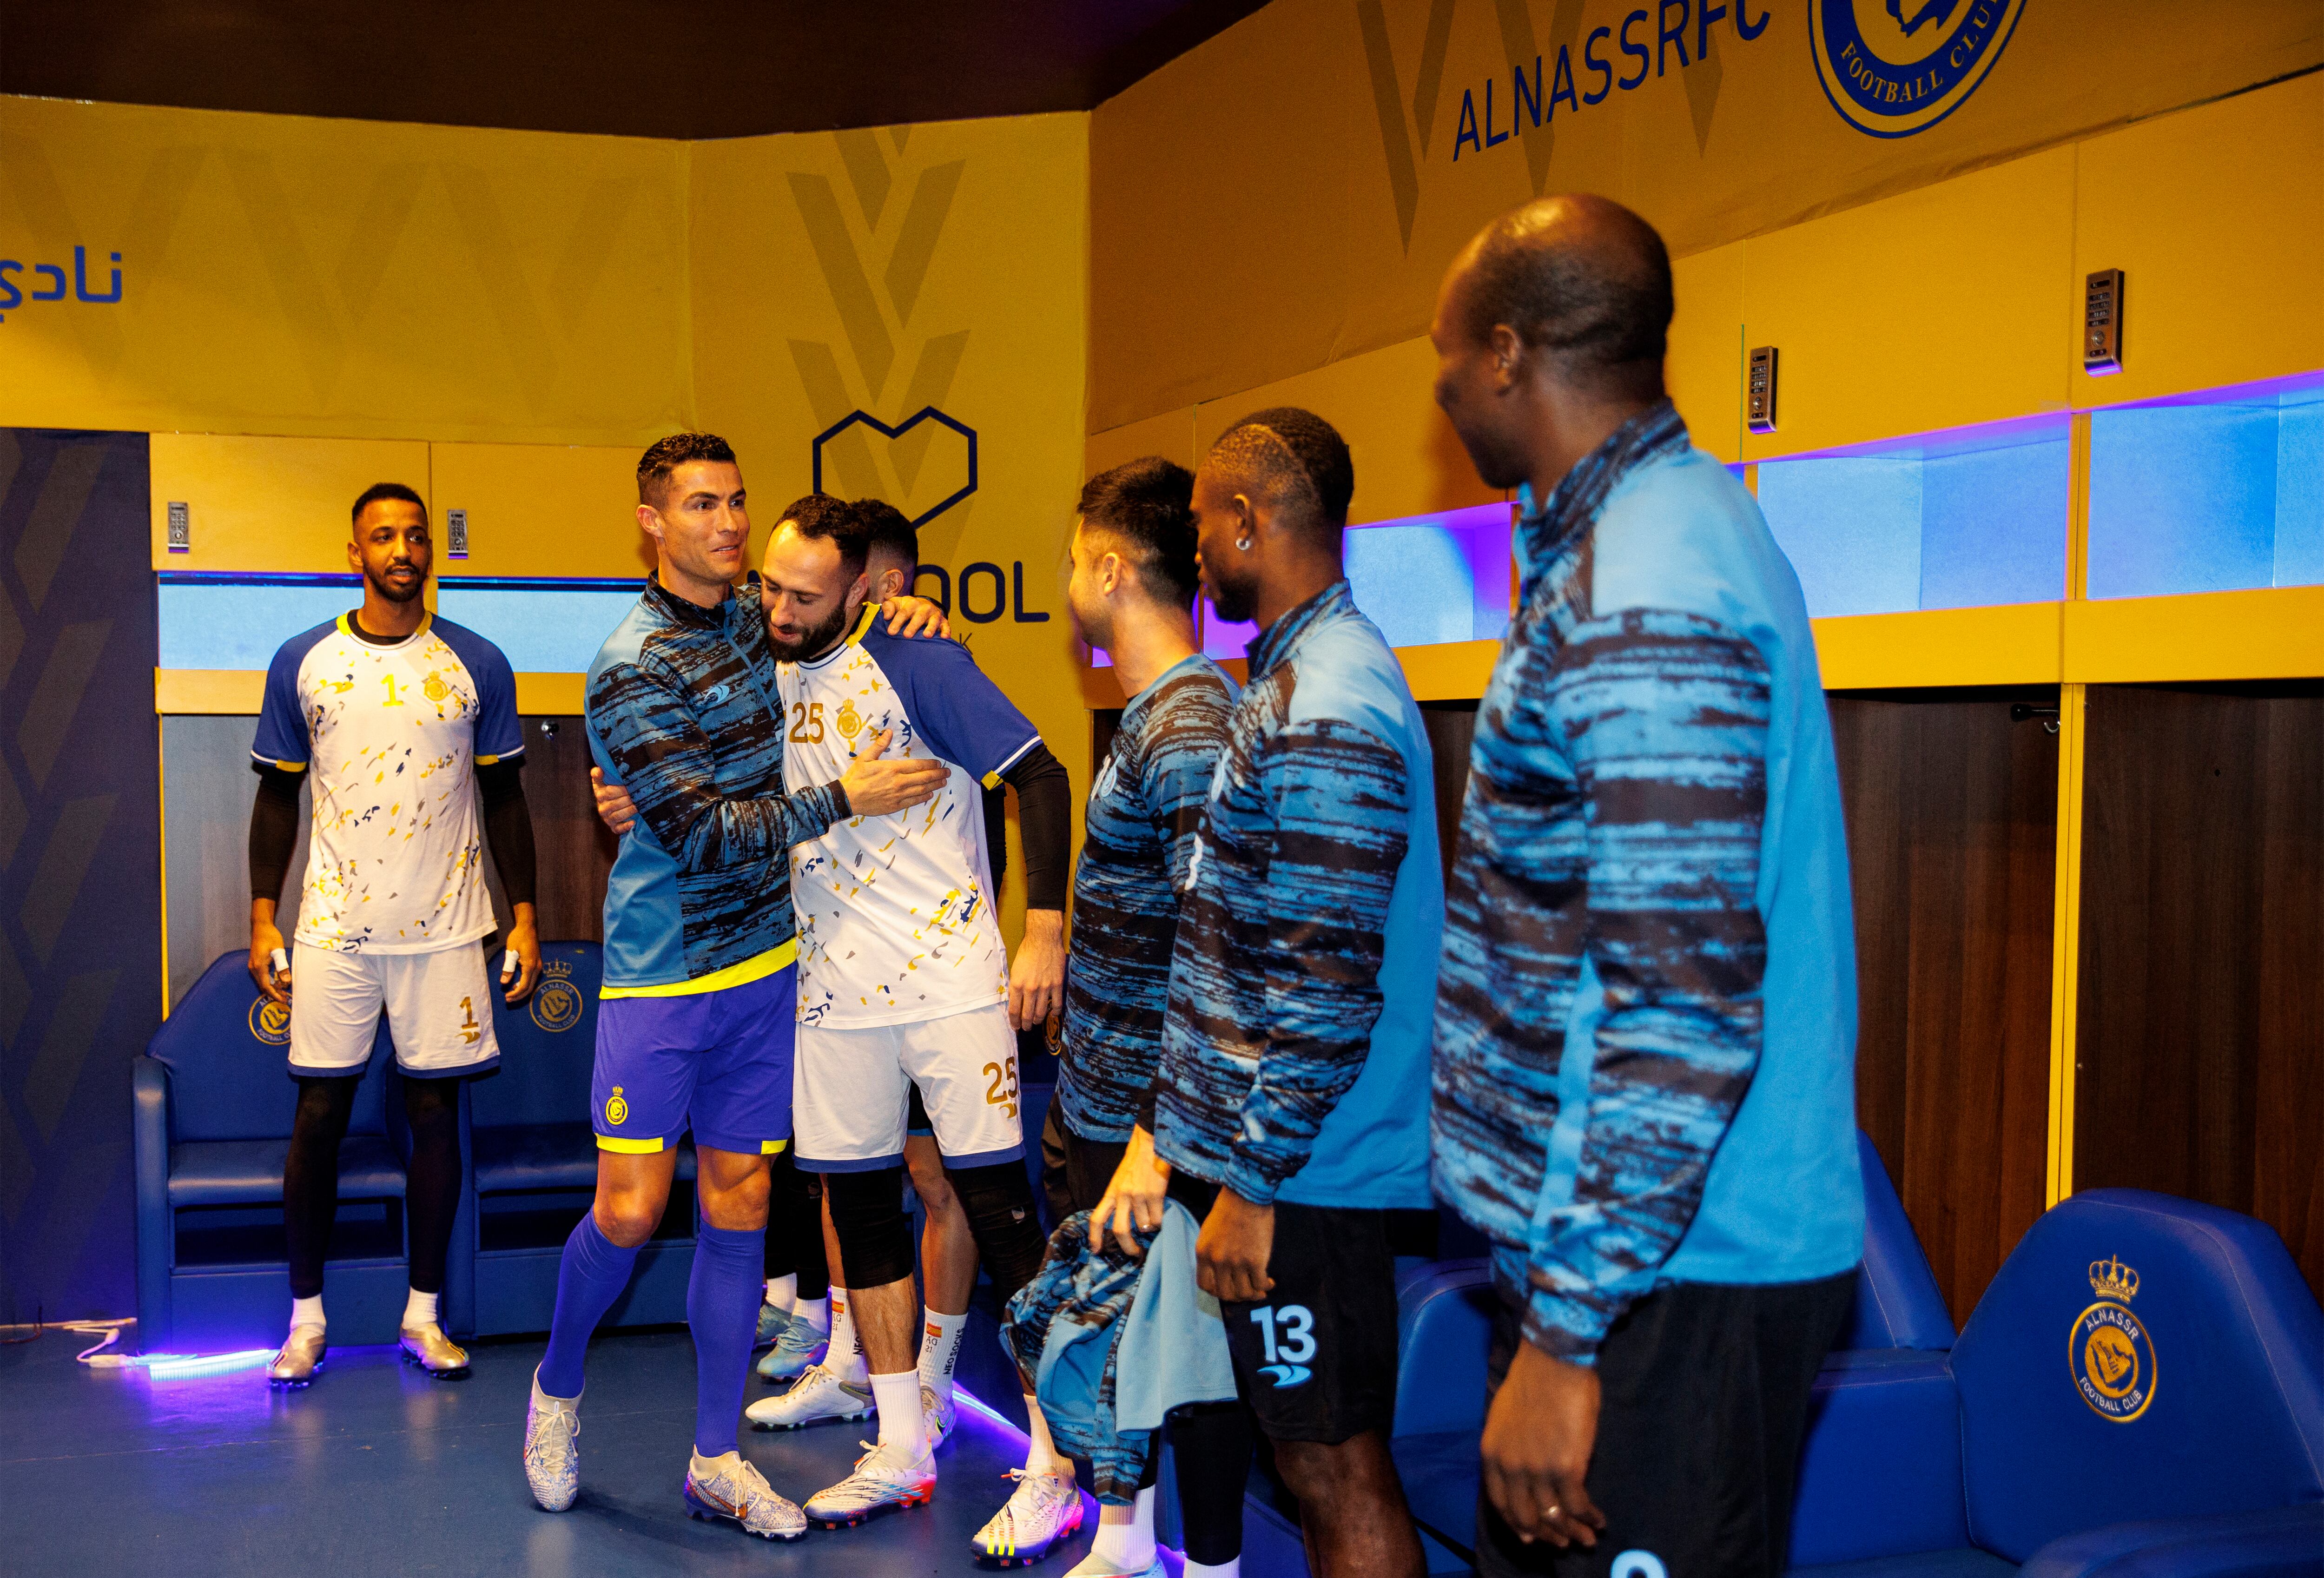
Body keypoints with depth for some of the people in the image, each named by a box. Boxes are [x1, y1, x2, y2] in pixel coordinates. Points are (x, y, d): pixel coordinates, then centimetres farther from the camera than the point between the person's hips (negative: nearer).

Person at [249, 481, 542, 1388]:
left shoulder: (477, 665, 4)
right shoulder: (303, 662, 5)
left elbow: (505, 798, 8)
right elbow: (278, 796, 10)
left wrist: (525, 920, 4)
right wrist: (263, 921, 4)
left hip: (444, 929, 0)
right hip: (332, 927, 0)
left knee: (435, 1111, 3)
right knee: (320, 1113, 0)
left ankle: (424, 1314, 14)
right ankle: (306, 1317, 13)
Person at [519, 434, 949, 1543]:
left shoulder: (755, 623, 7)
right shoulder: (632, 670, -14)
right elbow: (702, 833, -20)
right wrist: (842, 798, -18)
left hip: (765, 966, 6)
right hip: (661, 973, -5)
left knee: (737, 1211, 7)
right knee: (631, 1210, -6)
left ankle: (716, 1460, 17)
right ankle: (558, 1387, 24)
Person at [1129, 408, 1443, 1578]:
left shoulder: (1326, 712, -20)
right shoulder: (1299, 675, 13)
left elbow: (1328, 989, -24)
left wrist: (1252, 1186, -19)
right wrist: (1182, 1130, 22)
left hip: (1302, 1172, -10)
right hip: (1269, 1149, 10)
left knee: (1336, 1468, 1)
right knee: (1317, 1457, 18)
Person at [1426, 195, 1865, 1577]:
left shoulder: (1639, 597, -22)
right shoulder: (1670, 518, 12)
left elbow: (1687, 1008, -27)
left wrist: (1565, 1332, -23)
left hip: (1679, 1278, -10)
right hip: (1641, 1242, 10)